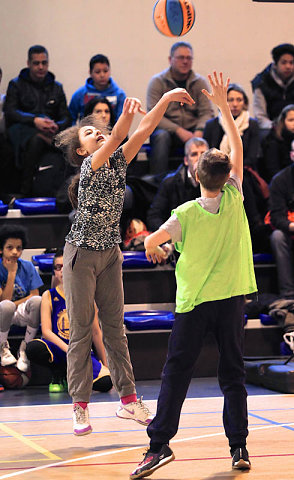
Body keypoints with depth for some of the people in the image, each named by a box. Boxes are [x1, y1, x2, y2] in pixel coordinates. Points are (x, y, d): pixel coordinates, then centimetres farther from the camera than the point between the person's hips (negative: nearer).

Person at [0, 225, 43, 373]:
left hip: (22, 314, 3)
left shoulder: (27, 267, -1)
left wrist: (14, 304, -16)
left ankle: (25, 348, -13)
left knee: (38, 301, -31)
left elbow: (34, 295, -3)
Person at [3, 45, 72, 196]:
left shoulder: (56, 87, 22)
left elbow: (66, 118, 14)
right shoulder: (16, 85, 13)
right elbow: (9, 112, -2)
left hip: (50, 131, 3)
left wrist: (57, 126, -12)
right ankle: (25, 191, -40)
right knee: (36, 139, -40)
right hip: (22, 128, -3)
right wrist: (34, 120, -19)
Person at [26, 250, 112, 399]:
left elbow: (95, 332, 9)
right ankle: (58, 375, -4)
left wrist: (104, 364, 12)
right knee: (32, 348, -36)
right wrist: (67, 348, -27)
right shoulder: (49, 296, 1)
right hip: (57, 348, -1)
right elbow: (46, 331, -9)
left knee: (105, 383, -26)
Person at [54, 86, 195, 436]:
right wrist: (126, 116, -48)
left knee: (115, 327, 7)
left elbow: (144, 130, -2)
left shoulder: (118, 161, 6)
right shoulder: (89, 166, -12)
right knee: (81, 331, -1)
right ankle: (80, 406, 2)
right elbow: (114, 139, -32)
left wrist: (166, 99, -12)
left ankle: (128, 400, 9)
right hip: (82, 253, -6)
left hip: (110, 254, 6)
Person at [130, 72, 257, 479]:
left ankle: (160, 444, -6)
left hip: (193, 301, -2)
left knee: (176, 373, 0)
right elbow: (238, 147, 4)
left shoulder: (186, 214, -12)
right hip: (231, 296, 2)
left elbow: (150, 242, -3)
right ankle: (239, 446, 6)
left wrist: (155, 248, 21)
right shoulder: (234, 199, -6)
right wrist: (223, 105, 8)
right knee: (233, 373, 8)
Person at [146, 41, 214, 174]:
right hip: (166, 128, -2)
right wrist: (178, 130, -23)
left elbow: (207, 112, 0)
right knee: (161, 136, -35)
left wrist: (199, 131, -23)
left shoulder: (200, 82, 7)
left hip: (193, 130, 2)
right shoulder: (157, 82, -2)